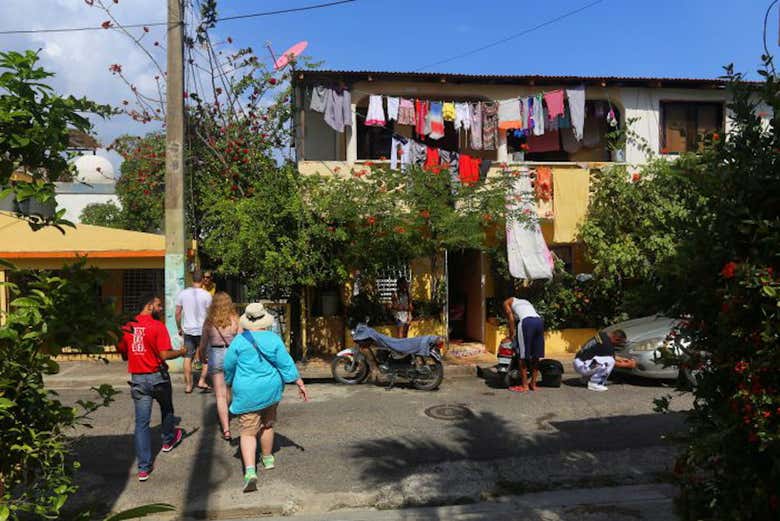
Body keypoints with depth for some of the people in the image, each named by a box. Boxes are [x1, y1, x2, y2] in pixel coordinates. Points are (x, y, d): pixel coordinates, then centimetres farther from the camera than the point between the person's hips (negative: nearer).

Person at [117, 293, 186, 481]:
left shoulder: (126, 327, 1)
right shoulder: (158, 326, -15)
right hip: (157, 377, -3)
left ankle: (144, 468, 4)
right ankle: (168, 440, 47)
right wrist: (180, 352, -2)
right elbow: (164, 355, -19)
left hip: (137, 379, 4)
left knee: (141, 422, 5)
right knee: (167, 409, 25)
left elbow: (124, 355, 9)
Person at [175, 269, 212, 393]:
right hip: (203, 330, -3)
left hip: (188, 330, 3)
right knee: (207, 357, 13)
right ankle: (202, 381, 7)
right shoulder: (206, 295, -9)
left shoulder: (182, 293, 1)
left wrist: (180, 328, 16)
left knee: (188, 358, 10)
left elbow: (177, 313, 4)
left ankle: (188, 385, 14)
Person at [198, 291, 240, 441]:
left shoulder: (209, 321, -5)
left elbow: (203, 344, 2)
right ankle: (225, 416, 45)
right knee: (227, 389, 24)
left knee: (220, 394, 2)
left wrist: (201, 355, 22)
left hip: (215, 355, -2)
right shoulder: (235, 319, -4)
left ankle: (226, 430, -4)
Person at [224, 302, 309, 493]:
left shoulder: (239, 340, -9)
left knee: (248, 431, 0)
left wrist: (229, 381, 22)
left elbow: (228, 366, 1)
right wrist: (300, 384, 2)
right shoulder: (274, 339, -5)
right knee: (267, 425, 23)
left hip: (246, 393, -2)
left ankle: (250, 471, -17)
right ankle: (268, 459, 41)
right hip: (270, 390, 3)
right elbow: (287, 364, -5)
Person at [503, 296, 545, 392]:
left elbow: (511, 318, 9)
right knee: (535, 356, 13)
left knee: (523, 356, 2)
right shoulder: (525, 301, 39)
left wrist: (512, 335, 12)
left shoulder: (507, 302, 24)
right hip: (539, 321, 6)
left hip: (526, 322, -6)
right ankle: (533, 383, 20)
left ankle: (524, 385, 5)